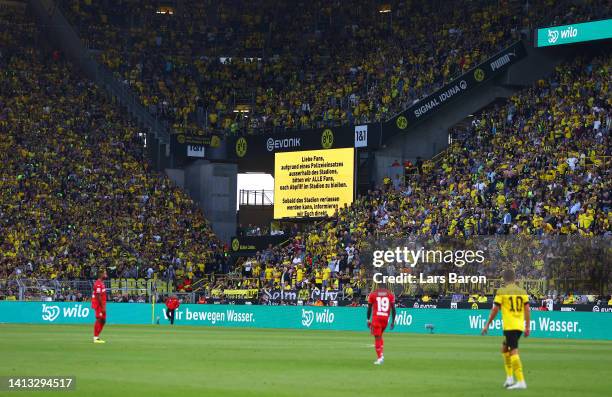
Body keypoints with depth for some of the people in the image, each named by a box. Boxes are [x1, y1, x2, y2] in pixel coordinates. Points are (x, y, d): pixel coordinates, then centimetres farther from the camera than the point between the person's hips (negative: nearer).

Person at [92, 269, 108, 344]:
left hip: (102, 305, 10)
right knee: (99, 320, -8)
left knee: (103, 321, 12)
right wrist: (102, 307, -22)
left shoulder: (101, 283, 16)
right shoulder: (98, 284, -16)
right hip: (99, 305, -10)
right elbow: (98, 296, -21)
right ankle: (95, 338, -5)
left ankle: (97, 336, 18)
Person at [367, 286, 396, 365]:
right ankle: (381, 355, 8)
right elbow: (393, 308, 2)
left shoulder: (373, 294, 2)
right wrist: (393, 321, 7)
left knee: (377, 337, -3)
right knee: (380, 336, 21)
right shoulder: (390, 295, 6)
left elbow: (369, 308, 3)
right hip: (386, 318, 3)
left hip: (376, 318, -3)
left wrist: (368, 320, 10)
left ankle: (380, 357, -13)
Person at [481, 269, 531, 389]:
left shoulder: (501, 291, -3)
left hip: (509, 326, -6)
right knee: (504, 348, 21)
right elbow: (527, 310, 7)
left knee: (514, 352, -8)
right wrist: (527, 327, 11)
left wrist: (487, 325, 3)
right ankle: (510, 377, 15)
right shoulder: (522, 291, 10)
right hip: (520, 326, 6)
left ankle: (521, 381, -15)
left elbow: (495, 309, -4)